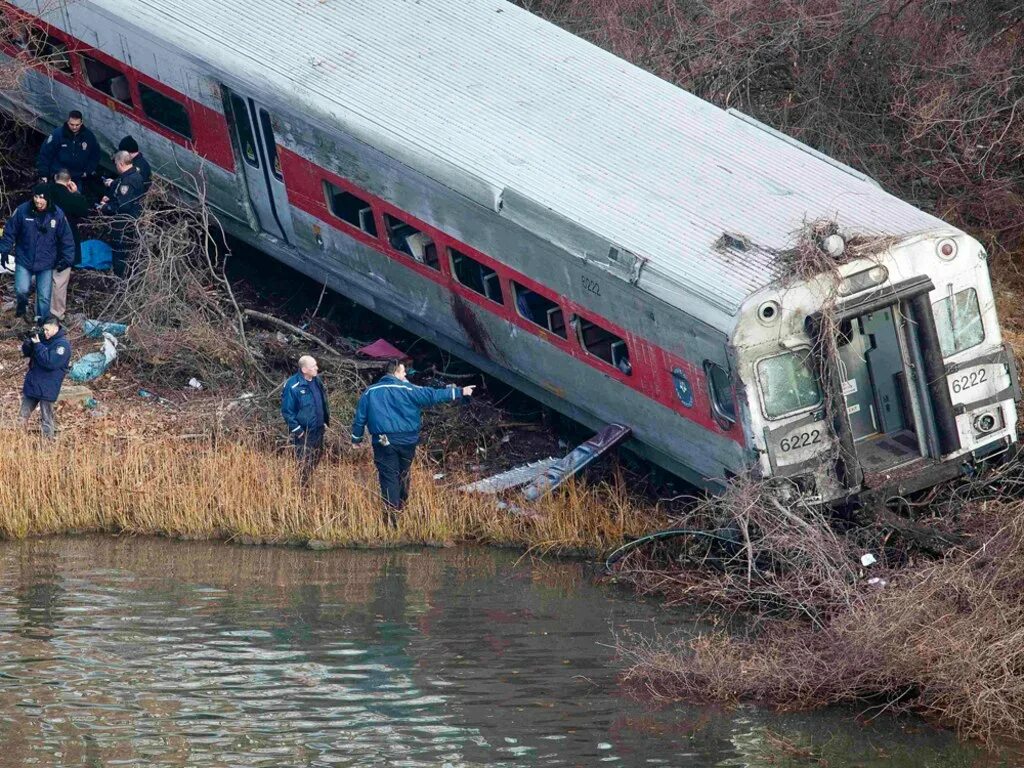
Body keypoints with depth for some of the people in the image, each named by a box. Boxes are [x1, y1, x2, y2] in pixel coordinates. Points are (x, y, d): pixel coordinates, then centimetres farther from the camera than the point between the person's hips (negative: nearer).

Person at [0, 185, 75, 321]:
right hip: (24, 260, 0)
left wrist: (66, 259, -5)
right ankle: (22, 304, 24)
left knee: (44, 297, 3)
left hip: (46, 263, 0)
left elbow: (66, 238, -1)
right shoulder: (22, 211, -12)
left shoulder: (57, 214, -10)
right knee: (21, 289, -11)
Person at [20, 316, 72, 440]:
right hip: (31, 383, 8)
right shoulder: (43, 339, 9)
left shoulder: (63, 344, -14)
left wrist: (37, 345, -23)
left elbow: (51, 362, -26)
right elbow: (26, 352, 13)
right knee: (23, 416, 13)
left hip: (47, 389, -8)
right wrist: (29, 340, -9)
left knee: (47, 420, 0)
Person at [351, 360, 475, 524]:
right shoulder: (407, 390, -6)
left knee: (388, 478, -1)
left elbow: (360, 417, 6)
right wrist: (459, 392, -1)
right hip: (406, 441, 0)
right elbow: (432, 396, -7)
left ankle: (391, 516, -11)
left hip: (383, 442, 0)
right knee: (403, 474, 20)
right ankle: (401, 508, 35)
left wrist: (357, 438, 20)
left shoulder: (370, 392, 2)